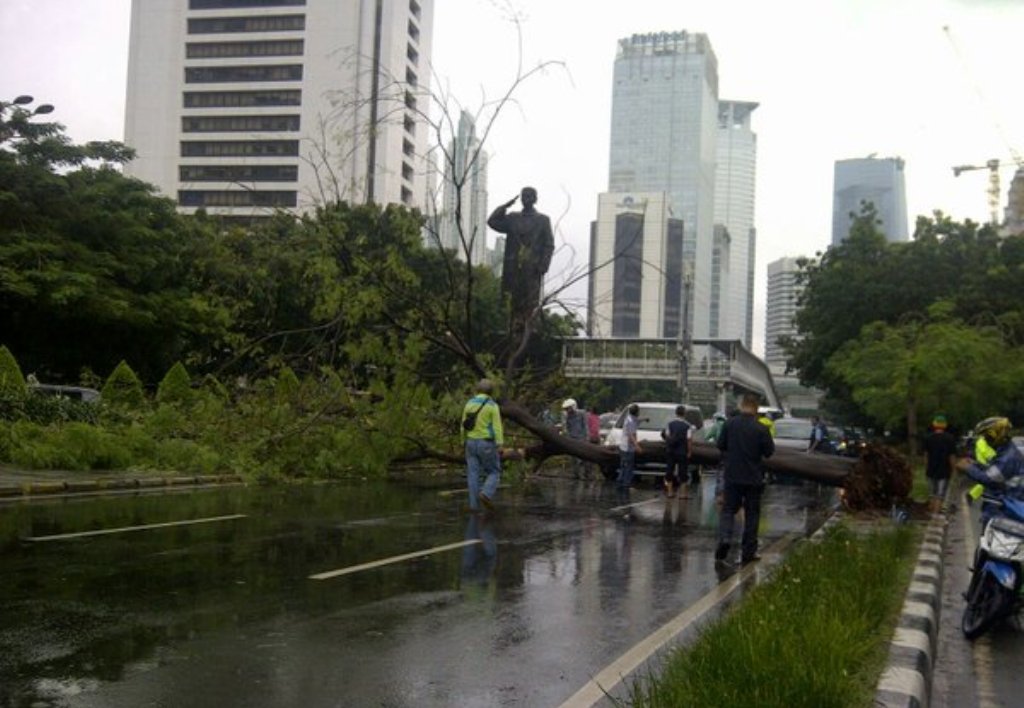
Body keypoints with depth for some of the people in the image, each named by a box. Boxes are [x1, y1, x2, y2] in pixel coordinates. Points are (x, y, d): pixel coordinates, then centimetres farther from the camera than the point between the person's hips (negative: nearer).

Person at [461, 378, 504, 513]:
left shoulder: (469, 404, 5)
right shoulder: (493, 405, -9)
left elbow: (464, 426, 10)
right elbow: (497, 427, -14)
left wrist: (465, 442, 20)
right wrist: (500, 446, -17)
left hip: (472, 443, 4)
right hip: (487, 444, -4)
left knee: (473, 475, 7)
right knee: (494, 473, 7)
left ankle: (474, 505, 2)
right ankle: (486, 495, -17)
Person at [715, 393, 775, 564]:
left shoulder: (730, 424, -6)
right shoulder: (761, 428, -12)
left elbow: (721, 445, 2)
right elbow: (769, 451, -5)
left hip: (732, 476, 1)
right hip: (753, 478, -1)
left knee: (728, 509, 11)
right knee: (751, 514, 9)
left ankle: (724, 538, -15)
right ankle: (748, 552, 11)